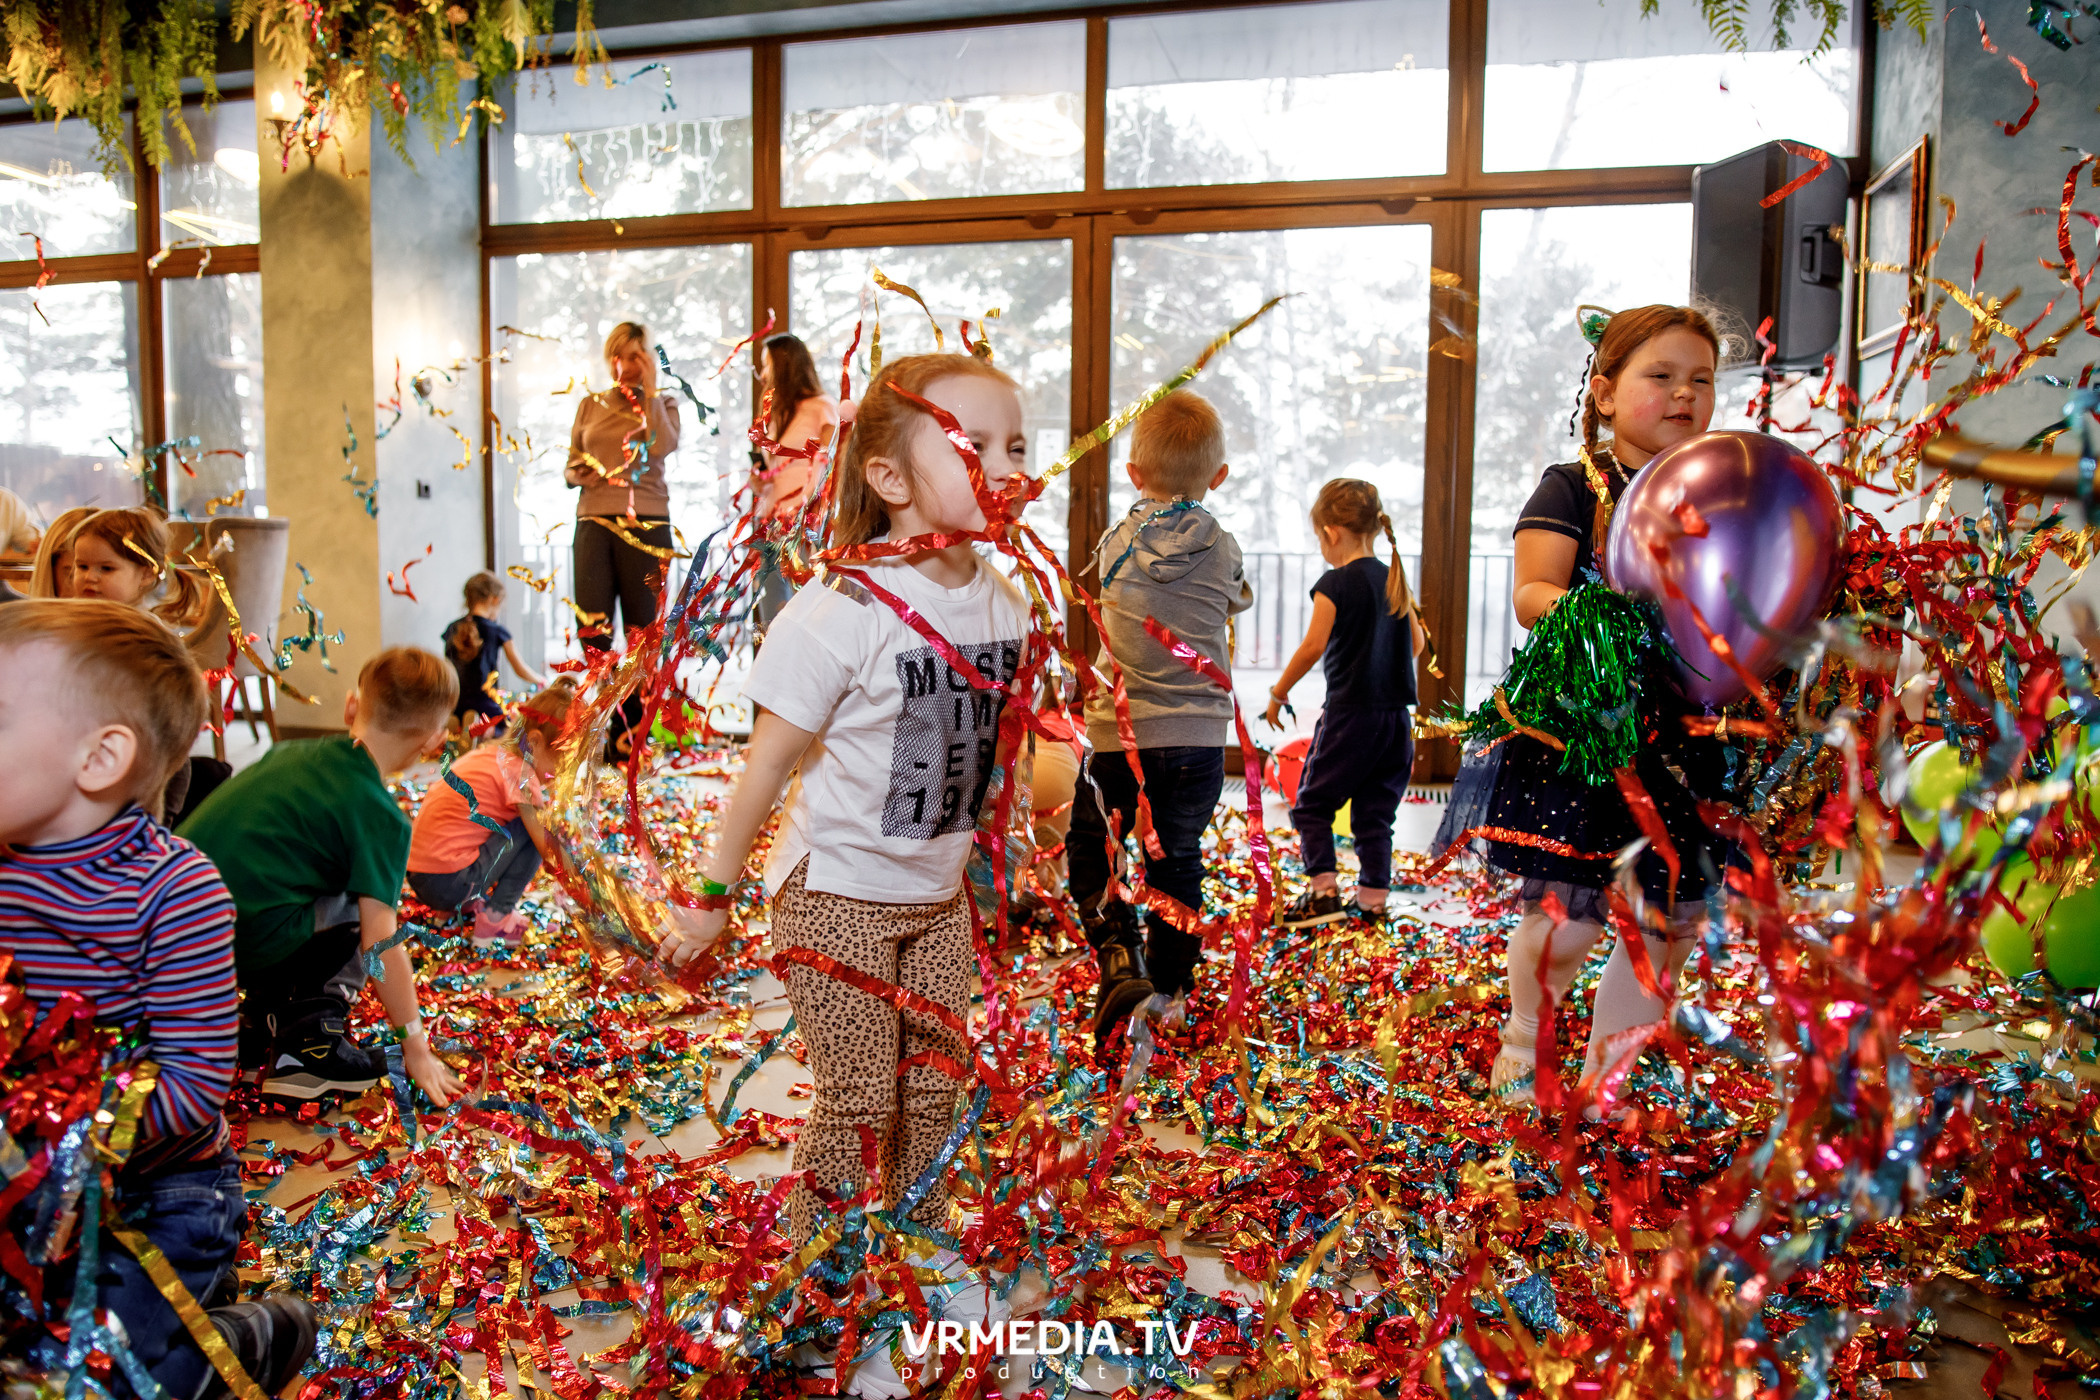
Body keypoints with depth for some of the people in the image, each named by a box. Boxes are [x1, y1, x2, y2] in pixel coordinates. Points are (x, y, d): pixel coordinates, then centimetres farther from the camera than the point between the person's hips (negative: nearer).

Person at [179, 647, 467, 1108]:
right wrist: (414, 1044, 1)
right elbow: (380, 944, -8)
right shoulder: (381, 816, -7)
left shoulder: (290, 751, 14)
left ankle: (271, 1014, 25)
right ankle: (312, 1039, -1)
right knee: (364, 906, 9)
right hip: (242, 944, -8)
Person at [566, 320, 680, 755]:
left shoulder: (662, 404, 10)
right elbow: (571, 465, 19)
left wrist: (650, 390, -8)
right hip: (595, 522, 2)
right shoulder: (590, 405, 17)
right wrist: (578, 473, -3)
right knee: (592, 628, -4)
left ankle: (632, 732, 7)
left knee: (642, 629, 1)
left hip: (646, 523, -2)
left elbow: (664, 446, -11)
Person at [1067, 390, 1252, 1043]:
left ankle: (1119, 956, -5)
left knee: (1089, 848, 15)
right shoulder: (1223, 549, -2)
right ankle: (1170, 988, 25)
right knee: (1177, 861, 15)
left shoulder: (1116, 542, 0)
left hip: (1120, 731, -1)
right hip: (1199, 734, 1)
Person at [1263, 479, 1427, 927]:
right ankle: (1373, 898, 13)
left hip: (1349, 711, -6)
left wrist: (1278, 692, -3)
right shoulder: (1395, 580, 9)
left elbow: (1313, 647, -14)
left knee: (1312, 803, 6)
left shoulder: (1334, 583, -10)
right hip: (1396, 714, 6)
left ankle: (1324, 891, 0)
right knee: (1376, 811, 12)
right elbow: (1417, 643, 14)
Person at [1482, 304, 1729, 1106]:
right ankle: (1521, 1052, 21)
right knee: (1567, 913, -8)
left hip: (1678, 735, 5)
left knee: (1671, 919, 6)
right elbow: (1531, 594, -11)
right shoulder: (1573, 488, 0)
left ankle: (1606, 1079, 25)